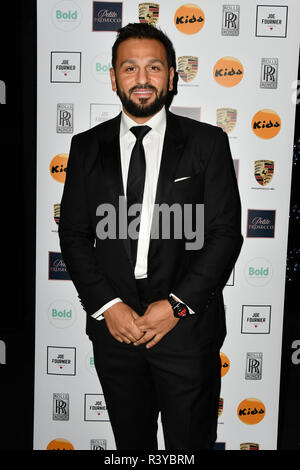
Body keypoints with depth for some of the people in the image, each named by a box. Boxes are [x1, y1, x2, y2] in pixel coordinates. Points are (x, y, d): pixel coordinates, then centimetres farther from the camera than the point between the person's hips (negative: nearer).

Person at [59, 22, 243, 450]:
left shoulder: (208, 143, -1)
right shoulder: (87, 147, 4)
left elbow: (226, 233, -5)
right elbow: (73, 234, 3)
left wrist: (178, 304, -13)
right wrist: (107, 305, -8)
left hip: (187, 325, -1)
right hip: (113, 326, 2)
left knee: (190, 444, 15)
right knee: (130, 441, 21)